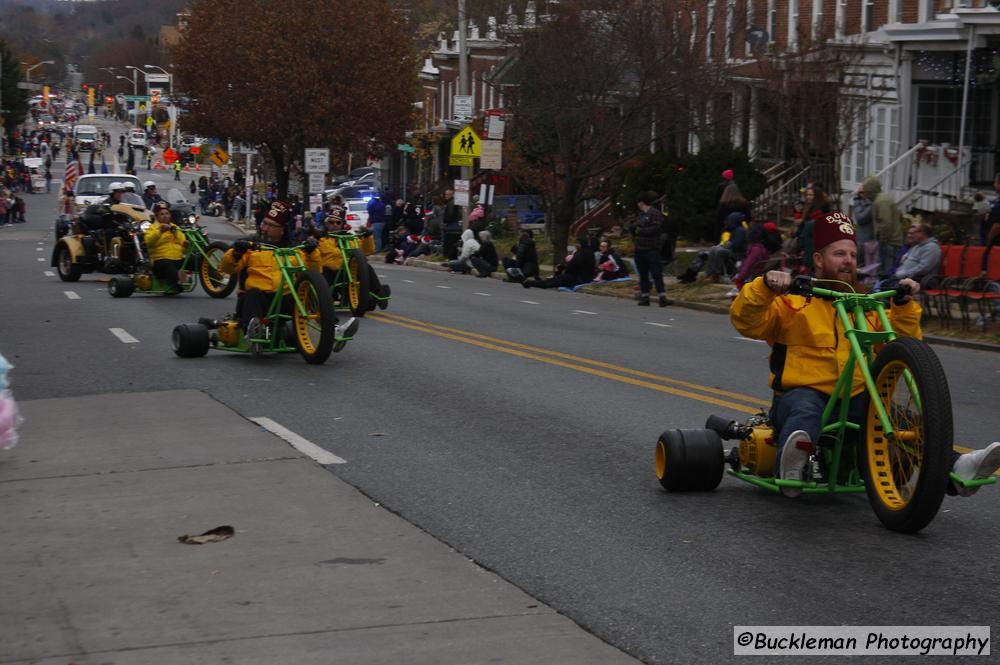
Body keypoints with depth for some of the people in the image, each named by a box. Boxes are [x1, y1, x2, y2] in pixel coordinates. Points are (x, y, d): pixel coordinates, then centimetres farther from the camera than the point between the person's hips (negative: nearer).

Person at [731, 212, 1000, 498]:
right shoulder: (793, 300, 7)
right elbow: (745, 321, -6)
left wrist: (903, 305, 4)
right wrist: (765, 286, -23)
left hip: (856, 399, 4)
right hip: (805, 392, -4)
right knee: (805, 410, -39)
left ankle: (956, 468, -41)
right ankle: (792, 469, -63)